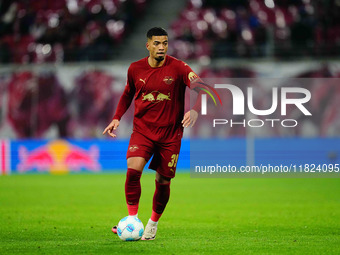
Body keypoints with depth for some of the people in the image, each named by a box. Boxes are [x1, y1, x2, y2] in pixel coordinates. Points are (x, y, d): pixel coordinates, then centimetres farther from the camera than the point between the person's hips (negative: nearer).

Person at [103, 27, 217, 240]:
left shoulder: (177, 67, -9)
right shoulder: (135, 69, 1)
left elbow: (202, 88, -16)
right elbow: (128, 93, 20)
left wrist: (195, 110, -35)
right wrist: (117, 118, 9)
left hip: (170, 133, -1)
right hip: (142, 130, 1)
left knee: (163, 181, 5)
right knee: (133, 170, -22)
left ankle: (153, 223, 29)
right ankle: (132, 219, -9)